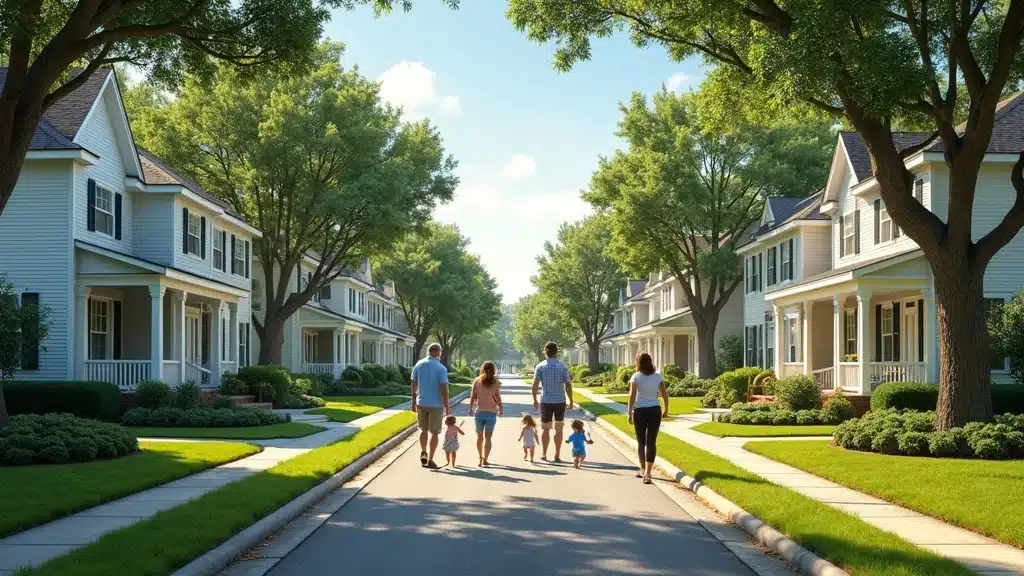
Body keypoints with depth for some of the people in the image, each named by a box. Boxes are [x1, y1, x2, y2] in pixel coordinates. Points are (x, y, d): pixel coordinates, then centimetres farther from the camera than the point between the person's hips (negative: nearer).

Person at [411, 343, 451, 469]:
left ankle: (423, 453, 19)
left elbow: (414, 385, 4)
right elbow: (444, 389, -15)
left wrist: (414, 402, 13)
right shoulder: (441, 368, -13)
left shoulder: (418, 365, 0)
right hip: (436, 404, -4)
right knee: (434, 432, 5)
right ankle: (430, 460, 4)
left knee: (423, 429, 23)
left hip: (421, 403, 4)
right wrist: (447, 407, -7)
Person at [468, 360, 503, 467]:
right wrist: (501, 409, 9)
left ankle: (481, 457, 28)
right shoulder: (495, 382, -4)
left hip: (479, 411, 2)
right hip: (491, 412, -2)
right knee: (487, 437, 0)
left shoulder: (477, 381, 0)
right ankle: (485, 459, -8)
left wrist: (470, 409, 10)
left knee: (479, 436, 17)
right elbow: (498, 398, -4)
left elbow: (472, 396, 0)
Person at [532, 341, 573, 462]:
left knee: (545, 429, 14)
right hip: (560, 401, 0)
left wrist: (535, 400, 5)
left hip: (545, 401, 0)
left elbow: (535, 385, -7)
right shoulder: (563, 367, -4)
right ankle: (557, 455, 8)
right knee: (558, 429, 8)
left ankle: (544, 454, 18)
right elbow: (568, 385, -7)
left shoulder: (540, 367, -3)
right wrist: (571, 401, 2)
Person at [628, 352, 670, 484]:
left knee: (641, 442, 15)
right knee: (651, 442, 1)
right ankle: (647, 473, -7)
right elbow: (664, 394, 2)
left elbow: (632, 396, -10)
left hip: (640, 411, -1)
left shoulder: (636, 377, -6)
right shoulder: (658, 376, 0)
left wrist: (630, 413, -6)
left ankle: (643, 470, 27)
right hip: (655, 410, 1)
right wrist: (666, 410, 15)